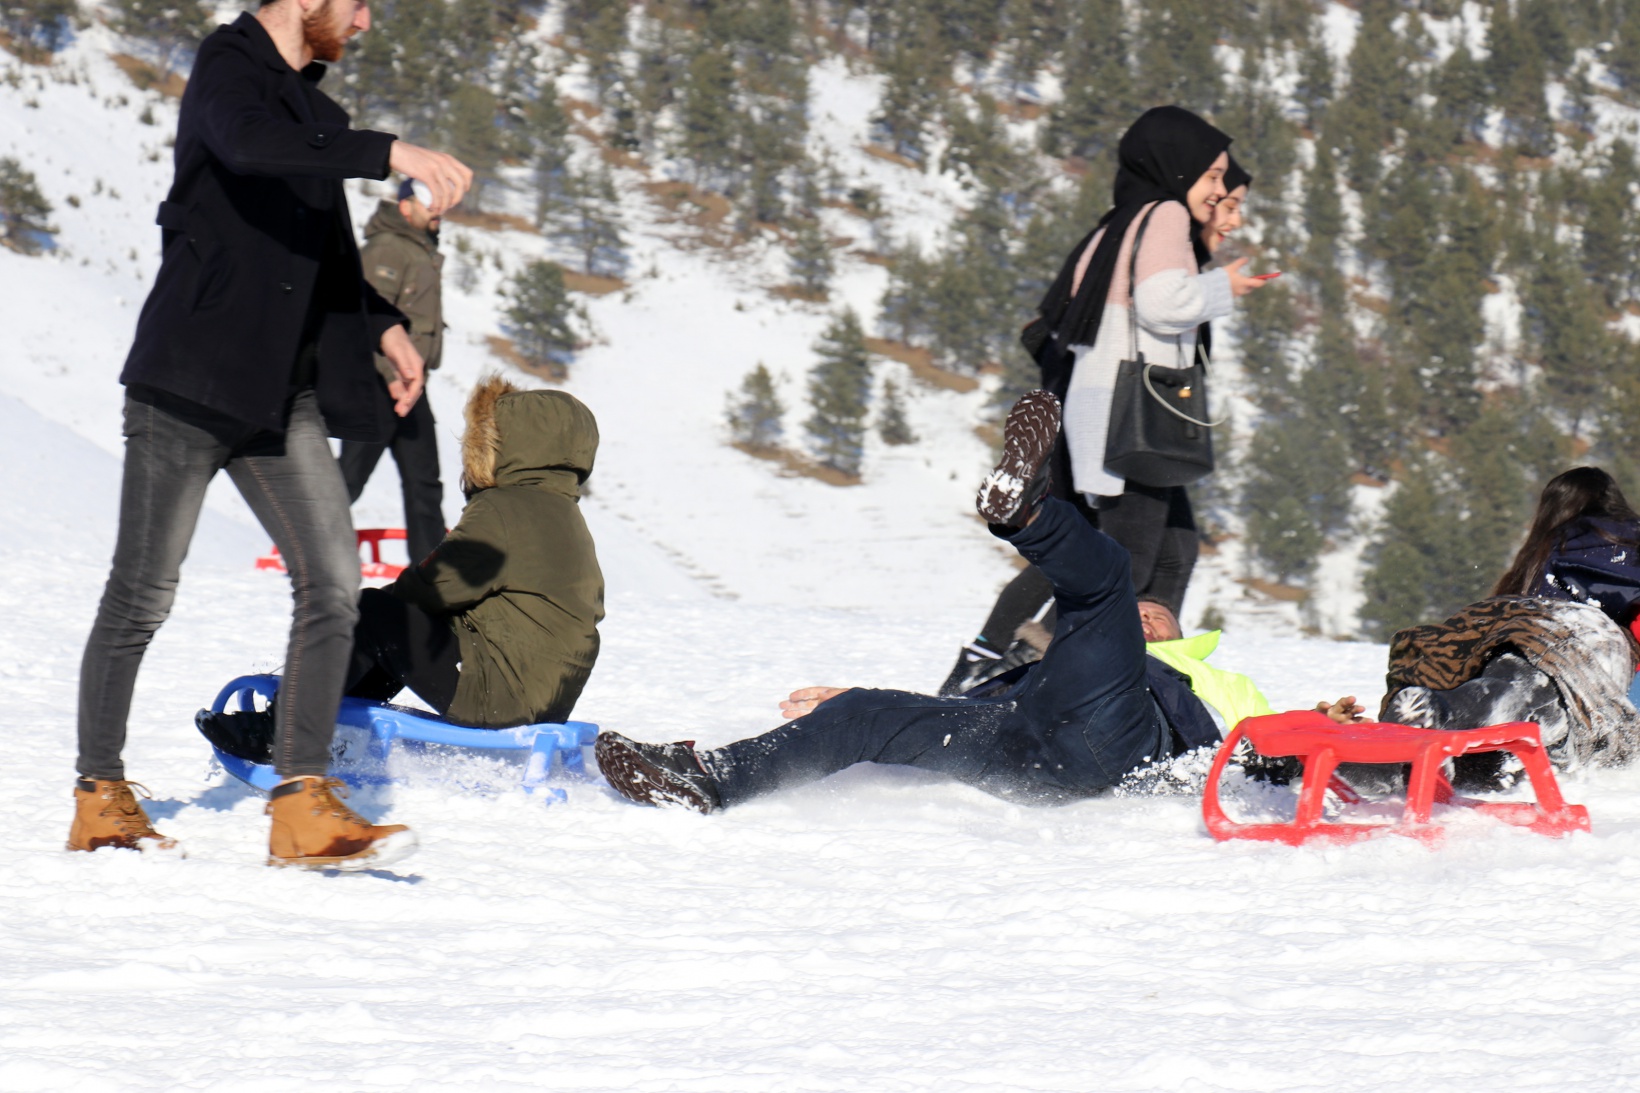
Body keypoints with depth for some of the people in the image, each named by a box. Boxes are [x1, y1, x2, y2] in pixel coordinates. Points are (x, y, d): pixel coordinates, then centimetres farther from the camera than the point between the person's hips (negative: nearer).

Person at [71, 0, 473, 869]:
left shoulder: (309, 104, 19)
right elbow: (248, 143, -32)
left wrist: (381, 324, 18)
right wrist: (391, 154, -40)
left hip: (283, 392, 8)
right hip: (194, 373, -8)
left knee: (331, 582, -7)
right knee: (143, 593, 1)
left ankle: (303, 806, -9)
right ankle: (101, 797, 12)